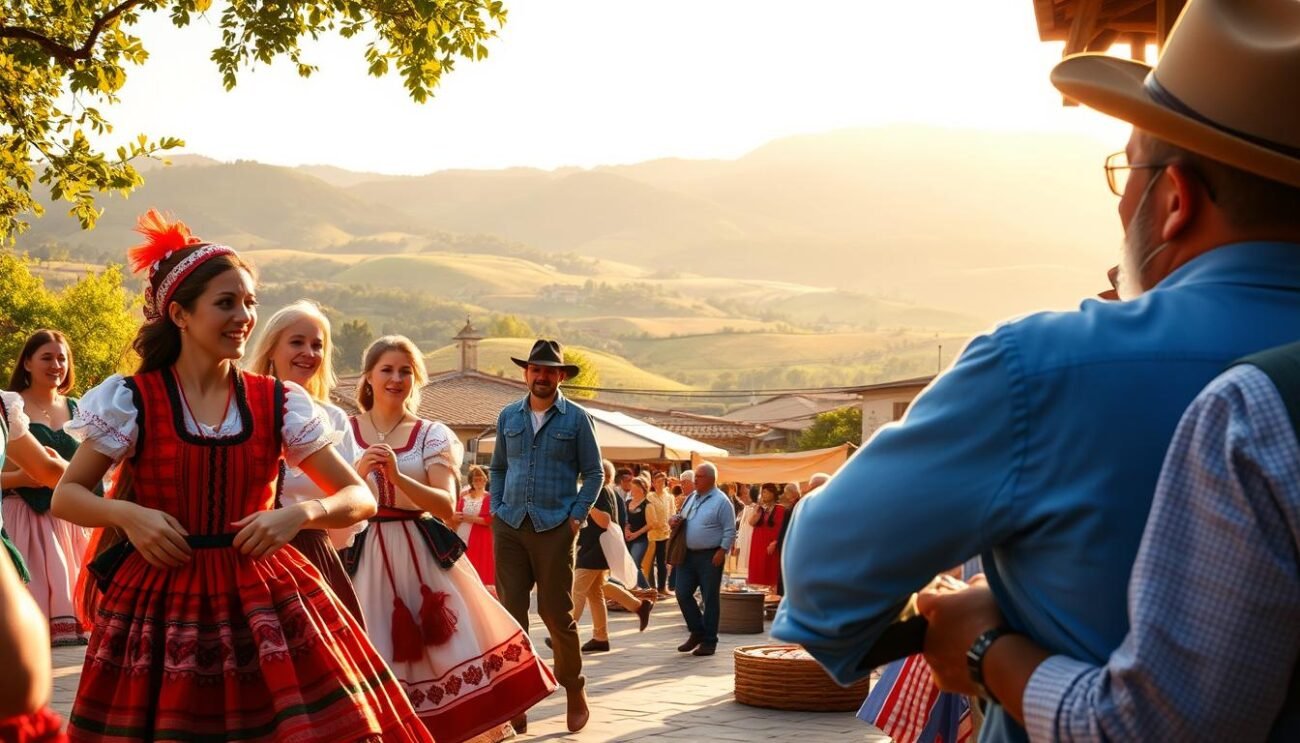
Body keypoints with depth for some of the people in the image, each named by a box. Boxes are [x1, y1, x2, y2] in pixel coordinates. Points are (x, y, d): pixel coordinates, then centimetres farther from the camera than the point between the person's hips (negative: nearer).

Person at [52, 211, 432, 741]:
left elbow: (360, 498, 5)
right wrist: (126, 514, -14)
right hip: (162, 599, -1)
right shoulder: (132, 400, -1)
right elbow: (65, 497, 5)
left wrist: (301, 513, -14)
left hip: (261, 596, 1)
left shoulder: (278, 403, 3)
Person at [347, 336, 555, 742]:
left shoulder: (432, 435, 3)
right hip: (366, 557, 0)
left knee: (448, 649, -3)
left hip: (424, 557, 0)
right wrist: (359, 472, -20)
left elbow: (446, 506, -7)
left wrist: (397, 476, -22)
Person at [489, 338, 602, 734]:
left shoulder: (576, 418, 2)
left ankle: (575, 693, 15)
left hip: (555, 527, -3)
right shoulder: (508, 416, 11)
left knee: (557, 612, -1)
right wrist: (496, 509, 7)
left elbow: (594, 472, 3)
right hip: (510, 525, 3)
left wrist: (577, 516, -6)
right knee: (511, 610, 1)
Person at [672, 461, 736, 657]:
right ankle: (697, 632, 18)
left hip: (710, 556, -7)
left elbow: (730, 531, -11)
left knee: (710, 599, 1)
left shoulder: (721, 501, -9)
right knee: (682, 593, 3)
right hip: (688, 554, 7)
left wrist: (722, 551, -18)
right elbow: (682, 519, 26)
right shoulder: (691, 498, 13)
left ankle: (709, 641, 8)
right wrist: (676, 520, 3)